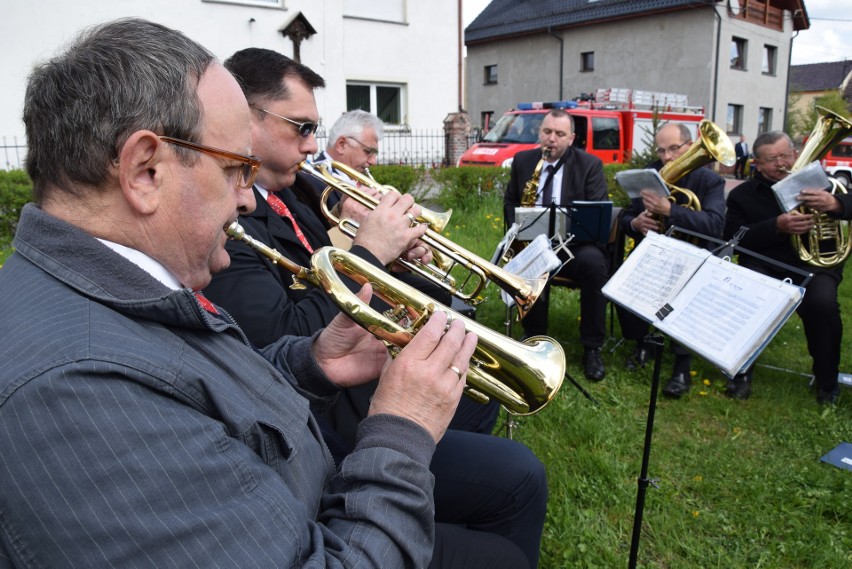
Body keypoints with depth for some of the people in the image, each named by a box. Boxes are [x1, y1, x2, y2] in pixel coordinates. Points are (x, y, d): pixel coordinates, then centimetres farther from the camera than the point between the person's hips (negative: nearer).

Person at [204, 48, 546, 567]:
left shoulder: (283, 193, 7)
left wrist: (392, 247, -7)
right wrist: (368, 251, -21)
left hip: (361, 375, 11)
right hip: (326, 422, -10)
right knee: (519, 479, -13)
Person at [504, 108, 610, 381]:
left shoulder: (590, 164, 1)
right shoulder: (522, 160, 10)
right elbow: (510, 201, 18)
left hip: (575, 243, -1)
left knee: (593, 262, -35)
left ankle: (592, 348, -19)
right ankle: (534, 336, -10)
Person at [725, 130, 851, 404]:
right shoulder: (742, 195, 7)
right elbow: (733, 238, -7)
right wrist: (777, 226, -23)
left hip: (814, 264, 0)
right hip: (765, 265, 0)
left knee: (823, 303, -31)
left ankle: (827, 381, -6)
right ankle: (742, 372, -9)